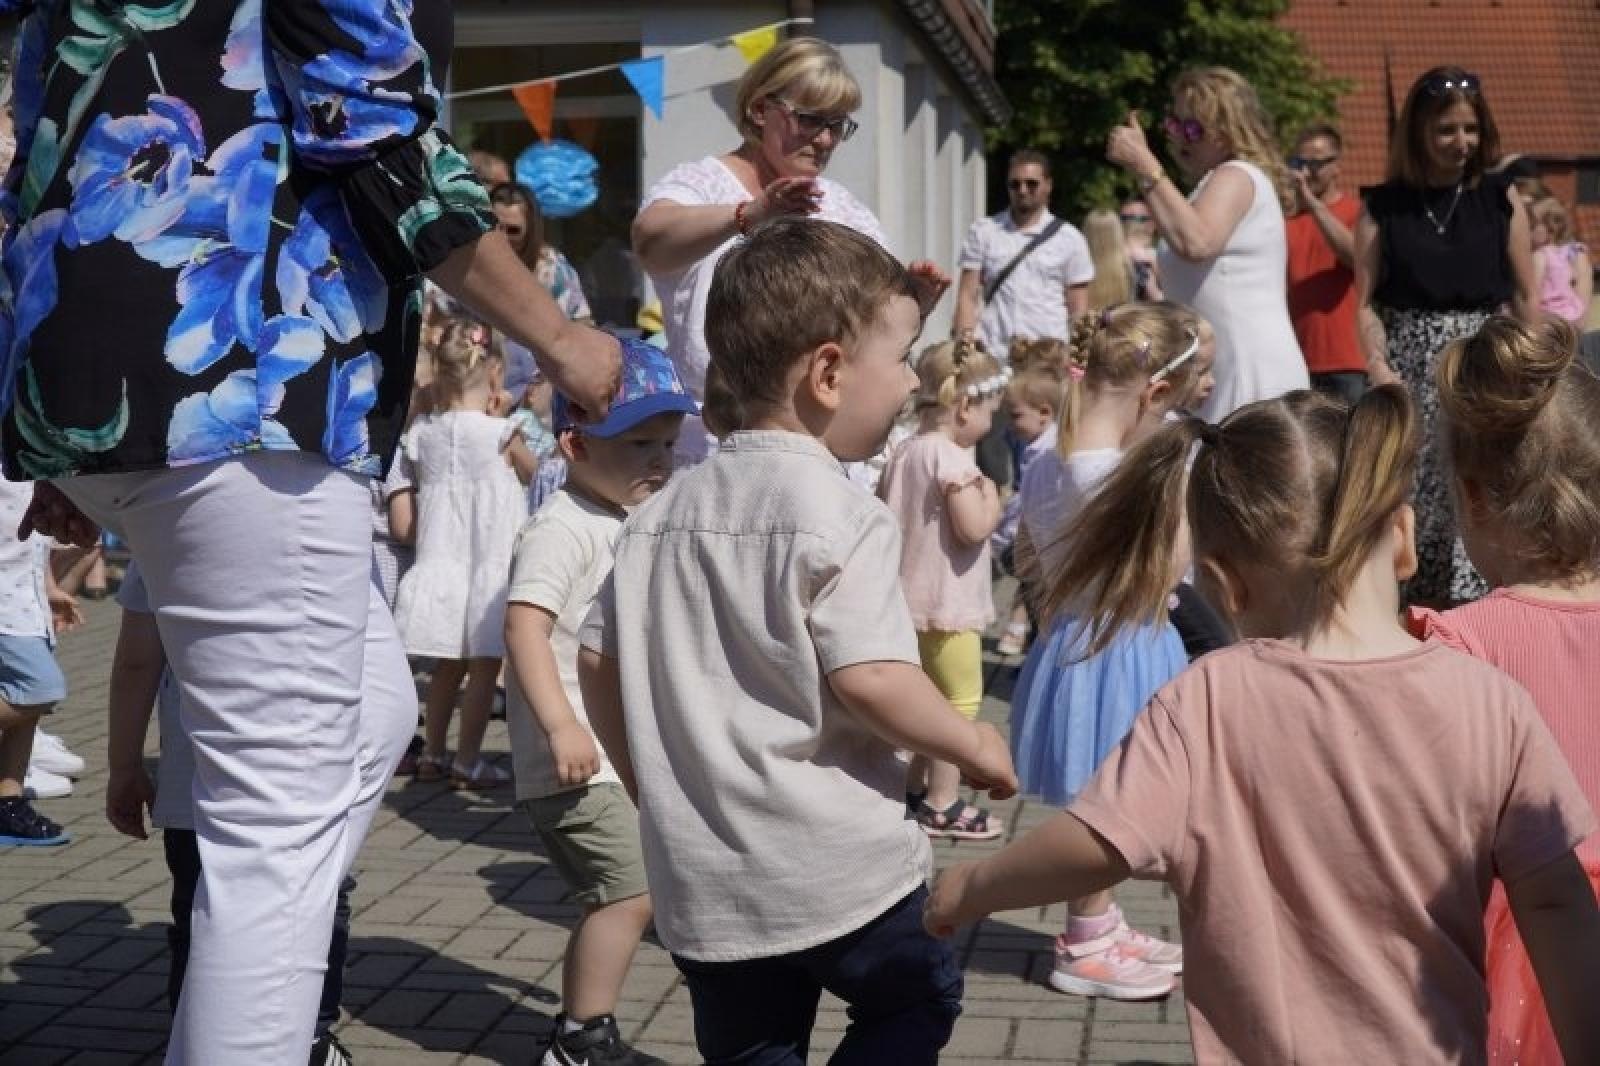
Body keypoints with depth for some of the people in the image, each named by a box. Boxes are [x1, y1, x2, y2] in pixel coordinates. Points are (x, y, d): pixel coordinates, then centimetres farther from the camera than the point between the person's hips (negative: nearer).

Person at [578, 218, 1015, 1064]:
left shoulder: (660, 513, 7)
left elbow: (597, 662, 9)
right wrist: (973, 744, -5)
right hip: (838, 868, -5)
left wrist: (655, 789, 20)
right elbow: (871, 680, -22)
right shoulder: (842, 516, -15)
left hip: (700, 881, 6)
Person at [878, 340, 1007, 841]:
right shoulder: (951, 456, -19)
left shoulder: (903, 452, 7)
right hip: (948, 603, -9)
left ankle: (916, 787, 30)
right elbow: (972, 528, -24)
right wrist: (992, 501, -7)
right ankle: (941, 805, 5)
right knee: (962, 703, 2)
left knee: (935, 698, 23)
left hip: (910, 598, 9)